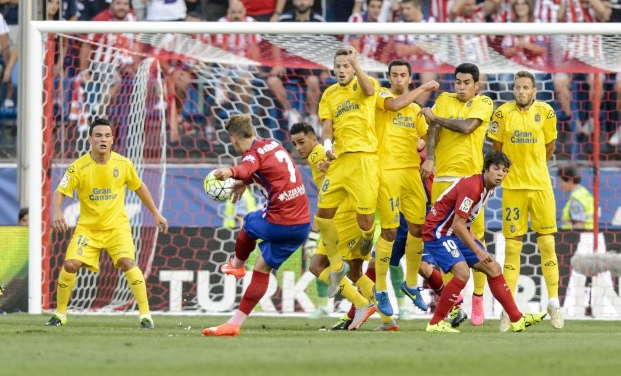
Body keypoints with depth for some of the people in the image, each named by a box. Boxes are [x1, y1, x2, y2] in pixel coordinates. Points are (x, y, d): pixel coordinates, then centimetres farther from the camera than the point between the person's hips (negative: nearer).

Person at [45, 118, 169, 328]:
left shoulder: (123, 164, -6)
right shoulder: (79, 167, -12)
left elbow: (139, 188, 11)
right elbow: (59, 192, -10)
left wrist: (156, 214, 13)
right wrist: (57, 211, -31)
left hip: (117, 226, 0)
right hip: (88, 227, 0)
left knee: (128, 262, -22)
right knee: (70, 265, -15)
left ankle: (145, 315, -13)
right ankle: (60, 314, 5)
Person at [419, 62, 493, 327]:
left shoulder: (484, 104, 5)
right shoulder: (445, 100, 13)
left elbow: (466, 127, -10)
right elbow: (434, 129, 1)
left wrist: (435, 117, 0)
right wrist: (429, 158, -15)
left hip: (472, 176, -2)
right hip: (443, 177, 2)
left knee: (476, 237, -5)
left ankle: (478, 298, 2)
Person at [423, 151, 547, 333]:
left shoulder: (488, 189, 8)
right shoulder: (472, 187, -23)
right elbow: (457, 225, -26)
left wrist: (476, 243, 9)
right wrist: (477, 251, -23)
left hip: (458, 234, 10)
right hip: (437, 233, -10)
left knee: (493, 268, 8)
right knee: (462, 272, -28)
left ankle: (517, 320, 15)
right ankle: (435, 323, -17)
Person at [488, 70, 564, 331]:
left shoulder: (545, 112, -1)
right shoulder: (503, 113, -3)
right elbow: (497, 148, 7)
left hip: (540, 185, 1)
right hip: (512, 187, -1)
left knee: (547, 244, 0)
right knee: (512, 246, 0)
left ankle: (553, 302, 9)